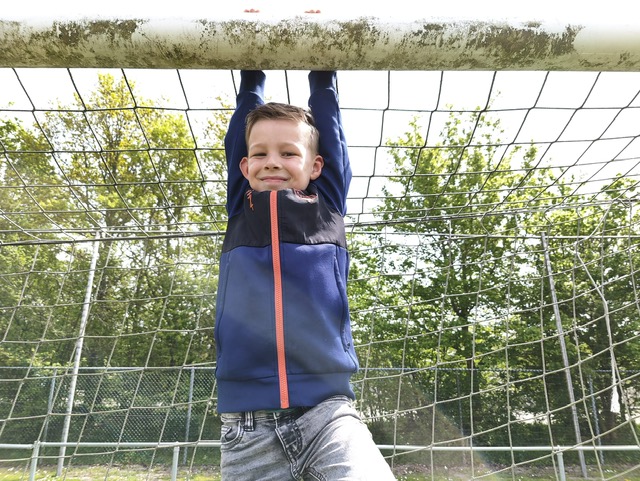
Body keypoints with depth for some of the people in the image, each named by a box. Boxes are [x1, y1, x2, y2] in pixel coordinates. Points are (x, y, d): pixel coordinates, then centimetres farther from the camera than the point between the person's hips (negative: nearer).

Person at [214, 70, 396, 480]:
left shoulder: (328, 206, 10)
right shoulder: (241, 211, 12)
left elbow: (328, 126, 18)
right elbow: (247, 117, 21)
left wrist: (323, 75, 30)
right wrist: (252, 75, 34)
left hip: (325, 407, -1)